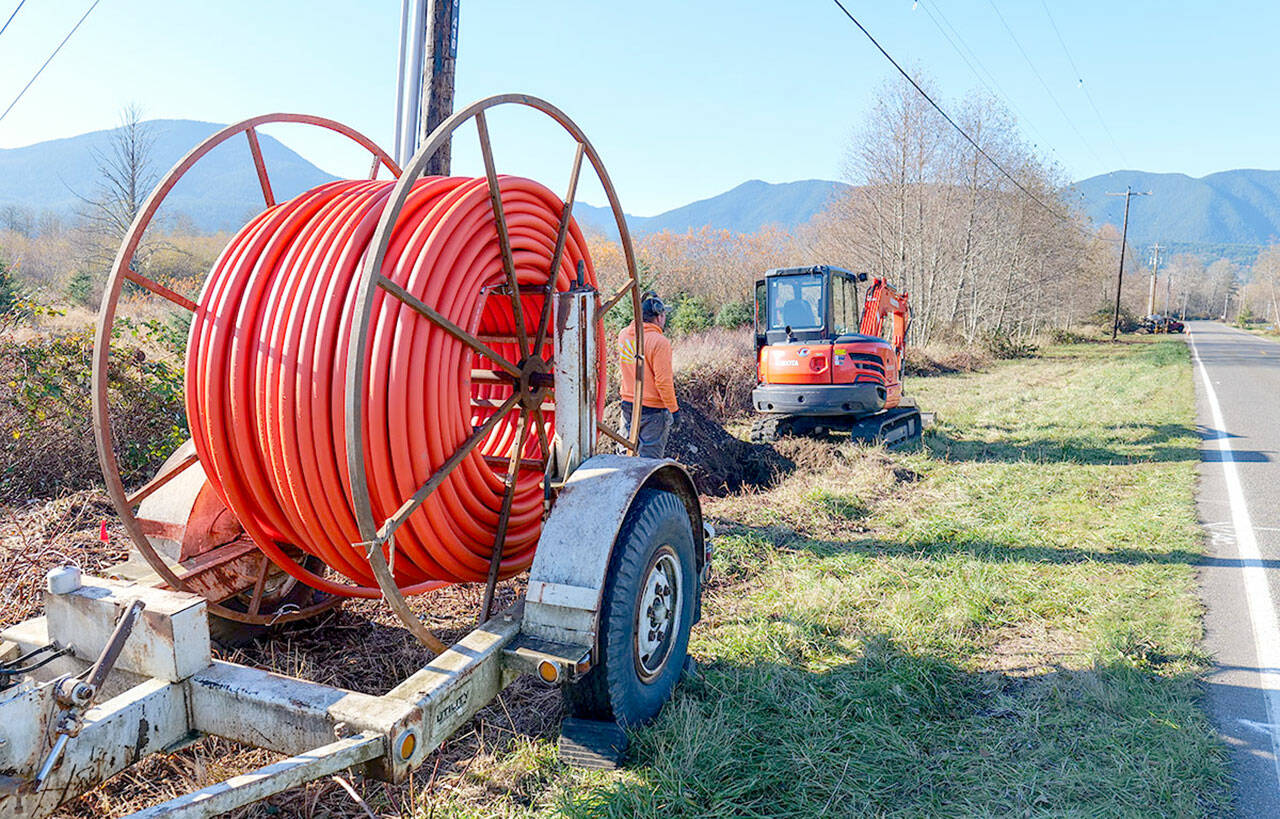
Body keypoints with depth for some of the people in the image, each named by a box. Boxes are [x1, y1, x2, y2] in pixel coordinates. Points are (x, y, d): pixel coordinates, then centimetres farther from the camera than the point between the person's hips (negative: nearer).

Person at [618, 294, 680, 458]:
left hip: (628, 404, 7)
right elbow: (663, 381, -20)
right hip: (653, 410, -7)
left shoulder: (623, 334, 1)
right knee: (649, 457, 1)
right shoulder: (659, 342, -19)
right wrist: (674, 408, -9)